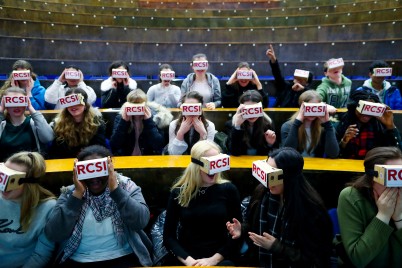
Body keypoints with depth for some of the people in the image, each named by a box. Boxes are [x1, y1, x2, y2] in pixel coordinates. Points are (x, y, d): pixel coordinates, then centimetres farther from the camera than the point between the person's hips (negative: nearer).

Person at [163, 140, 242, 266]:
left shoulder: (228, 190, 1)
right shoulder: (179, 193, 2)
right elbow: (168, 235, 3)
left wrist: (214, 259, -9)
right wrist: (188, 260, -12)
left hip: (219, 258, 0)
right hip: (185, 258, 1)